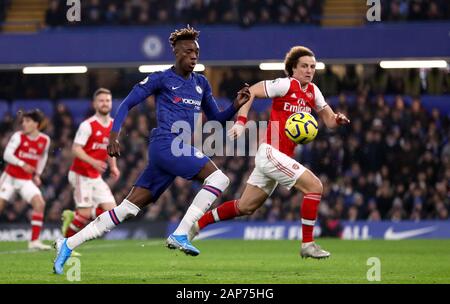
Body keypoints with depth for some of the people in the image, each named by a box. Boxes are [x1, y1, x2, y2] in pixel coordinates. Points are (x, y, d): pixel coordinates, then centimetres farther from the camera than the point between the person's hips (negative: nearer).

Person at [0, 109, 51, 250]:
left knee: (40, 204, -16)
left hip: (26, 180, 2)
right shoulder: (18, 136, -9)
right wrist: (22, 164, -30)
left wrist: (37, 174, 10)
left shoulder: (45, 140, 0)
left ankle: (34, 241, -11)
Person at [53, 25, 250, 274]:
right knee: (218, 178, -20)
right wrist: (114, 133, -13)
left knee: (126, 209, 4)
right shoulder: (161, 79, 0)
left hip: (179, 150, 7)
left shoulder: (201, 83, 19)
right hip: (166, 144, -7)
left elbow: (216, 119, 23)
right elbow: (127, 104, 0)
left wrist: (236, 106, 5)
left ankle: (68, 244, 6)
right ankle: (180, 235, -21)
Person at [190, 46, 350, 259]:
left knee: (245, 207, 13)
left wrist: (338, 119, -8)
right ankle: (307, 244, -11)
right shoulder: (286, 85, -10)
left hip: (281, 157, 9)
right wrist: (241, 122, -18)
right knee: (314, 186, -16)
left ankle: (196, 225, 23)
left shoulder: (312, 91, 12)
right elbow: (250, 92, -9)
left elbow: (329, 121, 15)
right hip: (271, 152, -9)